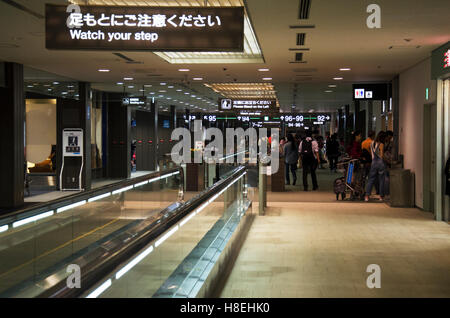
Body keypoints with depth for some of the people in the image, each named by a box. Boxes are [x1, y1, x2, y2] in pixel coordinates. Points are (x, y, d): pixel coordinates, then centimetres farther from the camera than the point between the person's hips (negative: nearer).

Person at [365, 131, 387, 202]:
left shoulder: (372, 143, 6)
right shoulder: (381, 144, -11)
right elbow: (381, 155, -9)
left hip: (373, 162, 4)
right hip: (380, 163, -4)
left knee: (371, 180, 4)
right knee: (381, 180, 6)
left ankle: (367, 196, -5)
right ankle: (381, 196, 11)